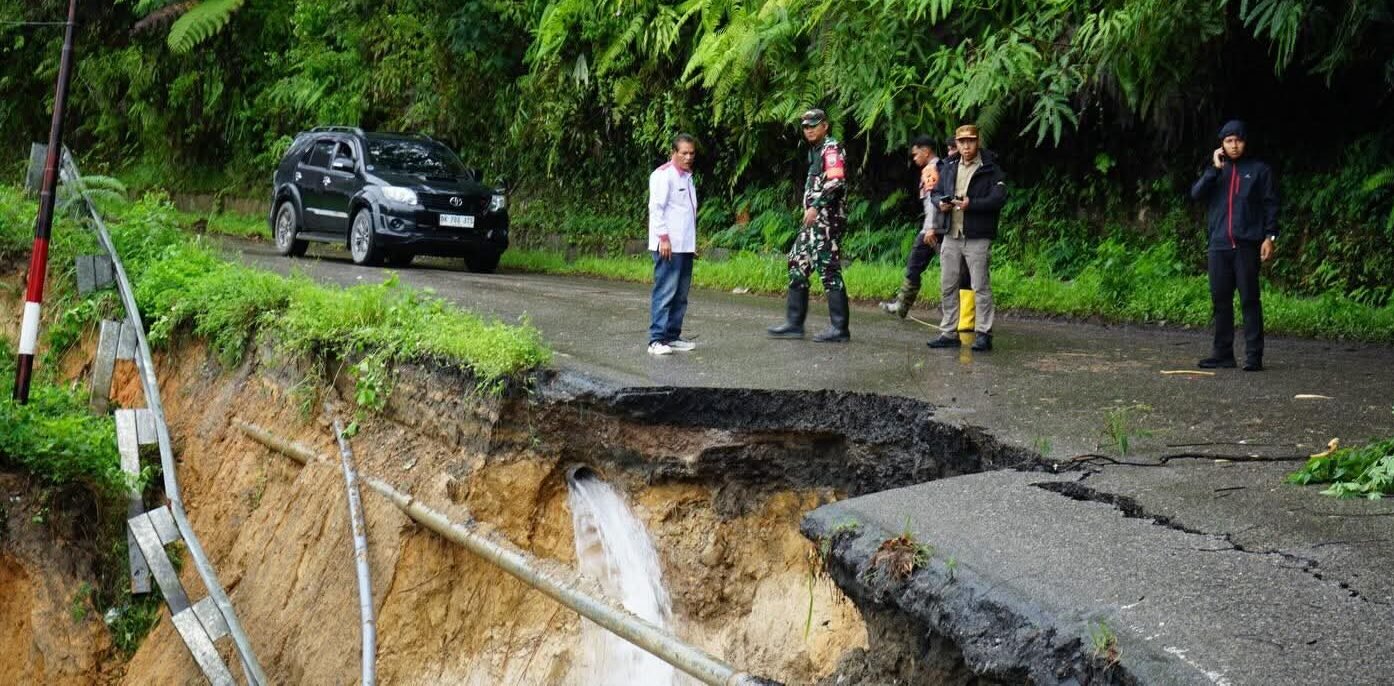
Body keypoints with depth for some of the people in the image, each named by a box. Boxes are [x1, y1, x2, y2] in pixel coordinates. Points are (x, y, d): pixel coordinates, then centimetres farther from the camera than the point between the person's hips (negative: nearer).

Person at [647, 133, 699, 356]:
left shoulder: (687, 177, 18)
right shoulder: (663, 175, -7)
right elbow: (656, 208, -13)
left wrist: (693, 242, 21)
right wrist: (663, 237, -19)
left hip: (685, 246, 9)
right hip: (668, 245, -9)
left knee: (680, 294, 10)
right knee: (665, 292, -11)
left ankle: (672, 336, 17)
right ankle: (656, 340, -11)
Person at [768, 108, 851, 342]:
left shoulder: (831, 148, -9)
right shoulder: (815, 151, 21)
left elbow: (836, 181, -22)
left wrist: (815, 207, -26)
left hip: (827, 218, -10)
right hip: (814, 220, 10)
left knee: (829, 269, -10)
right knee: (798, 262, 10)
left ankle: (839, 328, -7)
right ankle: (794, 323, 14)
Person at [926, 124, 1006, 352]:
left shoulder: (990, 170, -4)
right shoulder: (949, 169, 14)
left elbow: (999, 198, -13)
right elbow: (935, 192, 21)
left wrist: (971, 204, -23)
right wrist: (940, 202, -2)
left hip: (977, 237, -6)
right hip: (950, 236, 6)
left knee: (981, 286, -3)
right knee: (947, 287, 9)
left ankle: (983, 334, 1)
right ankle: (949, 333, 16)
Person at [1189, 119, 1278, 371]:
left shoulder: (1259, 171, 4)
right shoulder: (1217, 171, 15)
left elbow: (1271, 205, 1)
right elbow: (1197, 193, 0)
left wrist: (1270, 237, -8)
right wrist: (1215, 168, -6)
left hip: (1247, 245, -4)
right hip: (1219, 245, 4)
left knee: (1249, 299, -5)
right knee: (1220, 300, 6)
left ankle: (1254, 355, -4)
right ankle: (1222, 353, 13)